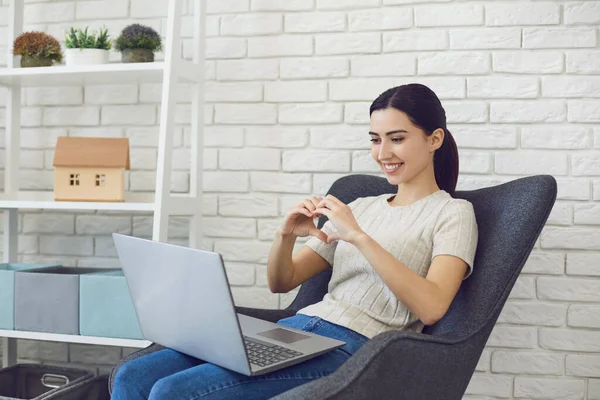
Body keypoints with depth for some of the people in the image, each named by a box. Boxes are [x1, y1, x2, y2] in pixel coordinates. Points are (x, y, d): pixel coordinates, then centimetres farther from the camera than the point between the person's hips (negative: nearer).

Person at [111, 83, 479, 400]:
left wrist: (360, 237, -19)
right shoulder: (361, 206, 23)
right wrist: (286, 236, -3)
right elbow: (281, 282, 18)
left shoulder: (452, 213, 5)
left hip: (352, 349, -6)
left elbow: (431, 307, -14)